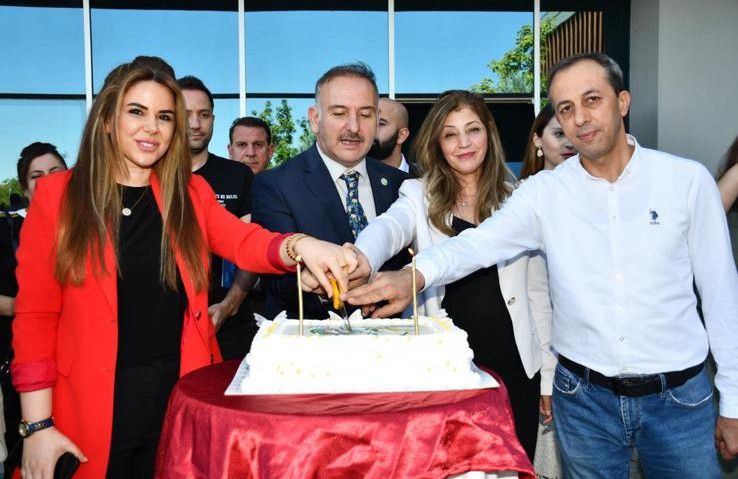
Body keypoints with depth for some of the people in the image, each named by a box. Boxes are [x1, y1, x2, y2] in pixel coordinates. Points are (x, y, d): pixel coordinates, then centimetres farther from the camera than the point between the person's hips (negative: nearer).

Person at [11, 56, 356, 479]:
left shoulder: (192, 192, 6)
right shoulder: (57, 195, -1)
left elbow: (246, 242, -11)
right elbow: (36, 315, -2)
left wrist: (299, 245, -33)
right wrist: (38, 425, -6)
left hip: (185, 398, 2)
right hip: (93, 406, -2)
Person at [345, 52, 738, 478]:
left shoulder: (688, 180, -5)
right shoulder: (545, 192, -4)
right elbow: (477, 243, -18)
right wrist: (416, 275, -39)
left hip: (679, 397, 0)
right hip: (584, 398, 1)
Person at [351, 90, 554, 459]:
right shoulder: (419, 197, -1)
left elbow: (538, 291, 7)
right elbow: (387, 228, -24)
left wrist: (548, 374, 6)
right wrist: (359, 260, -47)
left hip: (515, 365, 2)